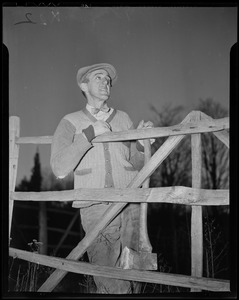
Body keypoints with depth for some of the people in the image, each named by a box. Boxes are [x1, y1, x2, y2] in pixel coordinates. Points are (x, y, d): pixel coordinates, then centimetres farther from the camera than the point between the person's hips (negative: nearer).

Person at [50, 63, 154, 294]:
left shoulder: (123, 119, 16)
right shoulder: (71, 123, 8)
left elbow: (137, 165, 16)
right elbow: (60, 169, -6)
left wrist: (140, 143, -4)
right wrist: (89, 134, -9)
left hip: (130, 206, 3)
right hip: (96, 208, -3)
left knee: (132, 280, 2)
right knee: (114, 286, -11)